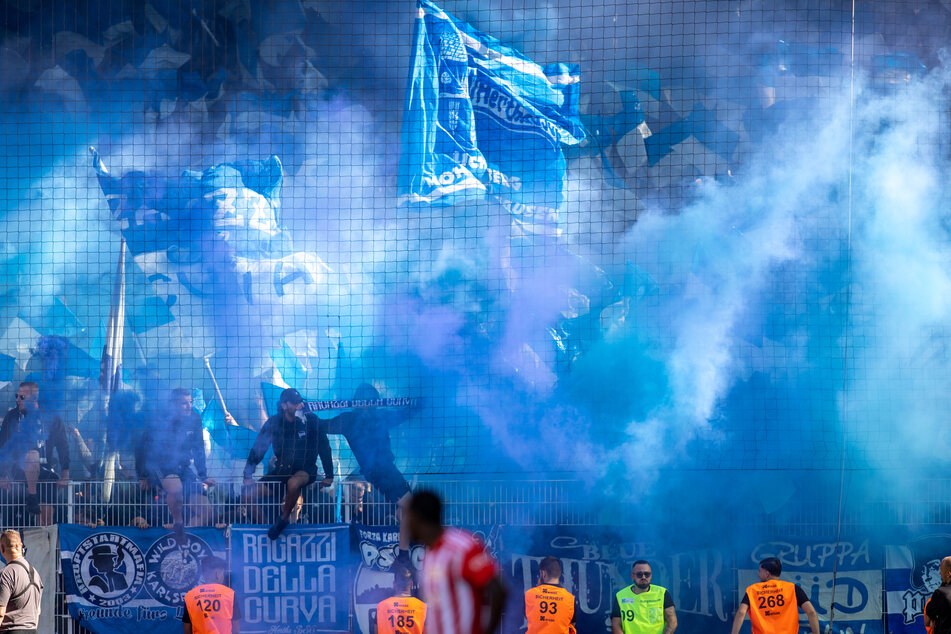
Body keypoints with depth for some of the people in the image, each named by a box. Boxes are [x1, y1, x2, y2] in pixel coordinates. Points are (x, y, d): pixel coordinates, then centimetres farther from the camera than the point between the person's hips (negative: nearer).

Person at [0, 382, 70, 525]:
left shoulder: (52, 418, 3)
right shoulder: (12, 416, 6)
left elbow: (63, 447, 4)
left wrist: (65, 476, -5)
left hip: (45, 471, 1)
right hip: (19, 470, -1)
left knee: (47, 521, -9)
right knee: (33, 454, -36)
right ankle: (31, 496, -28)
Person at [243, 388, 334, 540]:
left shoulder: (311, 421, -9)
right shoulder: (274, 423, -4)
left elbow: (324, 448, 0)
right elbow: (258, 448, 1)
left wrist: (329, 475, -1)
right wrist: (248, 474, -6)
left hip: (305, 470, -3)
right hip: (281, 469, 3)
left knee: (293, 483, -40)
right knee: (249, 496, -13)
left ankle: (283, 519, -17)